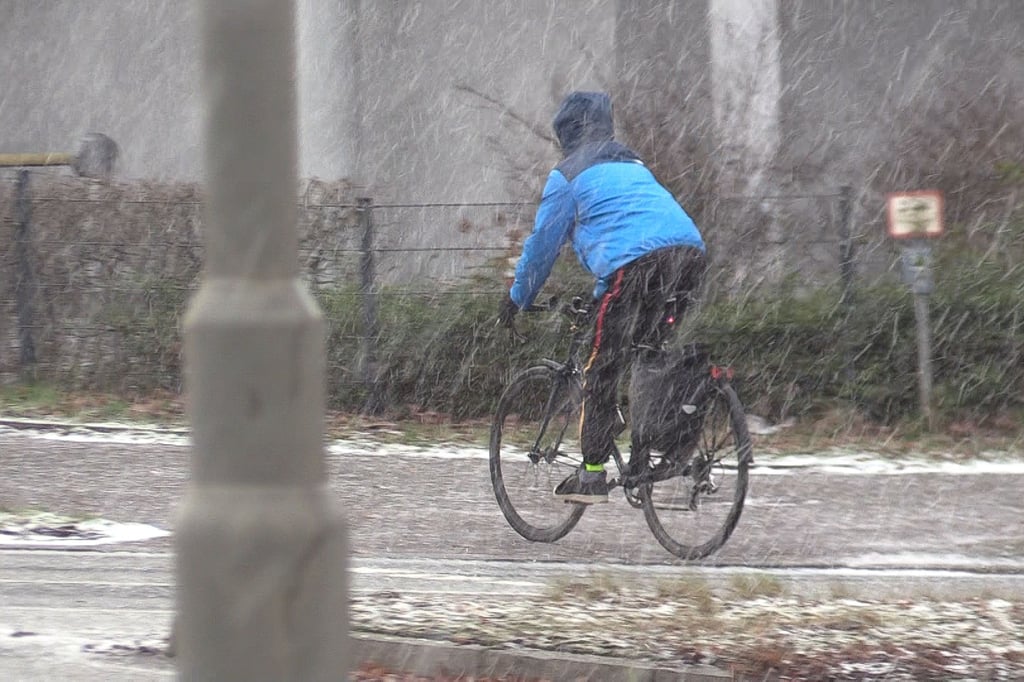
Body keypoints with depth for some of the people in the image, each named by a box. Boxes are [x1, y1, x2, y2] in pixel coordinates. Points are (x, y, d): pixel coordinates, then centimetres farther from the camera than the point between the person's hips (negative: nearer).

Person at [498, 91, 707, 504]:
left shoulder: (568, 175, 12)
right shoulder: (632, 165, 33)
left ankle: (592, 475, -4)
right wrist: (601, 294, 53)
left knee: (601, 371, 1)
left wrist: (518, 298, 30)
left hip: (637, 264, -6)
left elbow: (543, 242, 16)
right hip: (691, 253, 7)